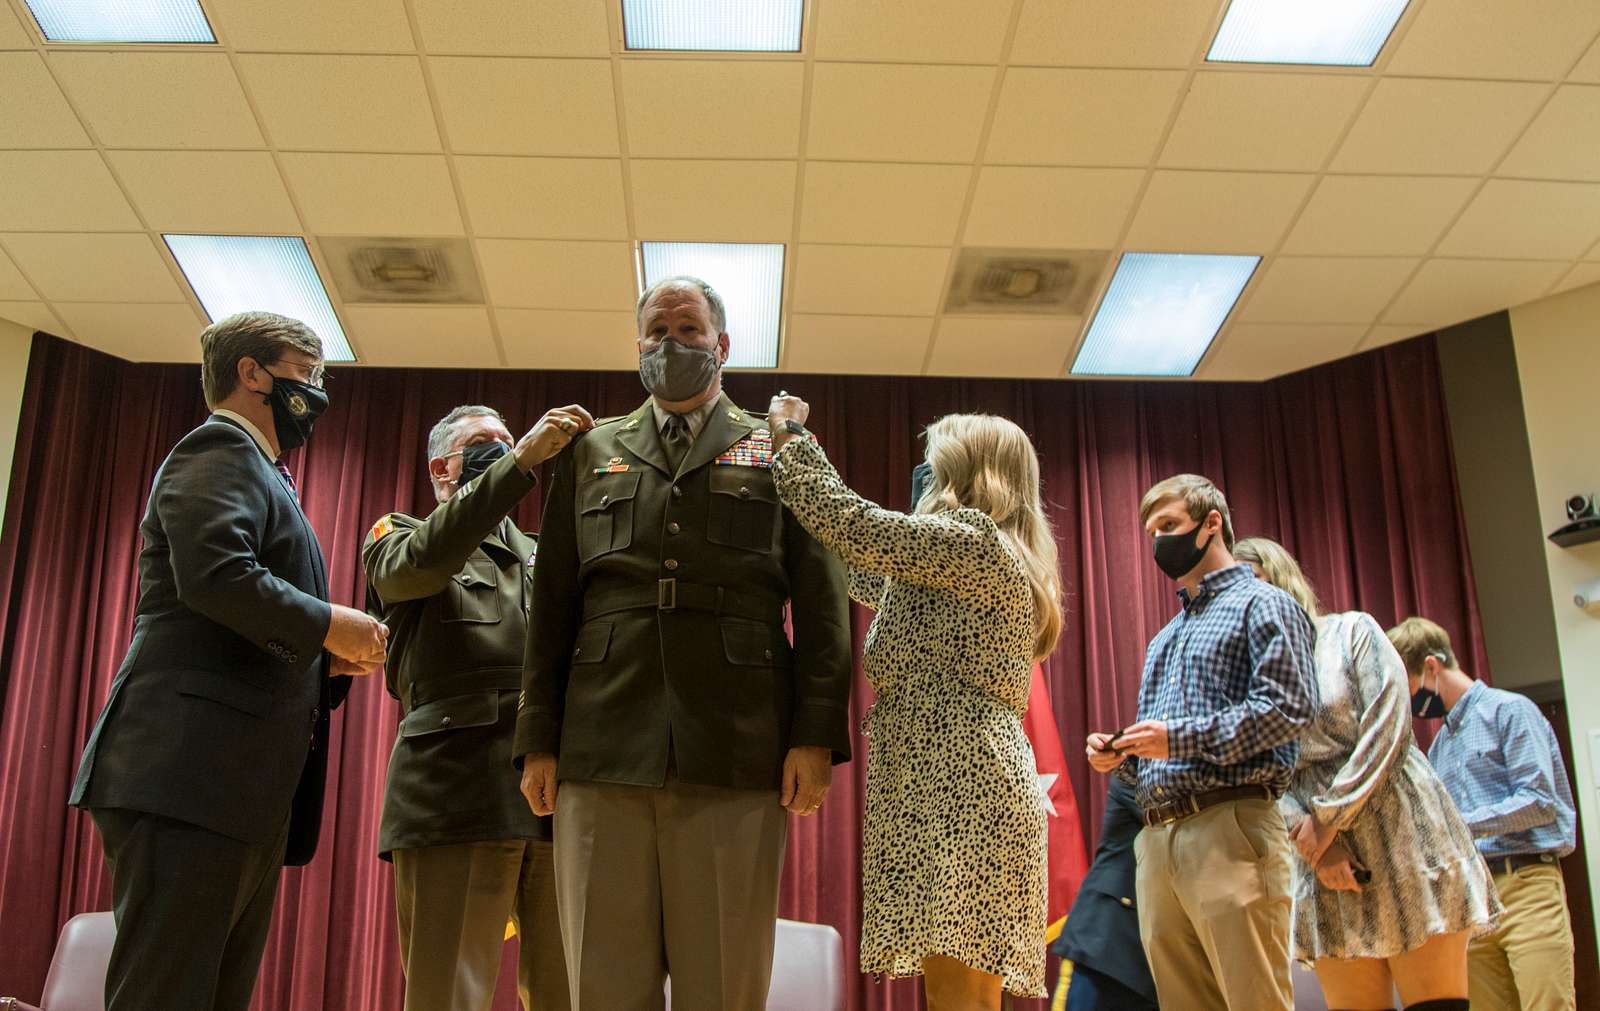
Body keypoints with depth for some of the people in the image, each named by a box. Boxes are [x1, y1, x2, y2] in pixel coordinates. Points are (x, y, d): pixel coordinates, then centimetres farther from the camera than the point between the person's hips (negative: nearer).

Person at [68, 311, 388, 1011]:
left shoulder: (260, 477, 31)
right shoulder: (220, 450, 0)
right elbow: (214, 574, -19)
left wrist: (327, 660, 14)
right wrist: (326, 624, -11)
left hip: (246, 794, 10)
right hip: (191, 774, -10)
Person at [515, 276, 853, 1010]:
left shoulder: (779, 453, 14)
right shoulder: (590, 453, 20)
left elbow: (820, 604, 6)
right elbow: (552, 606, 16)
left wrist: (816, 735, -5)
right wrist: (538, 739, 7)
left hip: (737, 757, -2)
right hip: (603, 752, 2)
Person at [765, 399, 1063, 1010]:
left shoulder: (978, 543, -5)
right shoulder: (971, 556, 27)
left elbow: (855, 527, -12)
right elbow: (875, 579, 35)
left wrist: (789, 438, 3)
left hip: (962, 794, -10)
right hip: (939, 793, 10)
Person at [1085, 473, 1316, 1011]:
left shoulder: (1262, 605, 3)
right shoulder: (1165, 638, 29)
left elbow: (1288, 707, -13)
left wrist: (1181, 738, -18)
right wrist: (1121, 756, 9)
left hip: (1228, 826, -8)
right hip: (1156, 839, 8)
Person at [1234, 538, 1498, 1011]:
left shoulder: (1352, 631, 5)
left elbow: (1388, 728, -7)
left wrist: (1328, 816, -10)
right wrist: (1313, 841, -12)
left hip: (1402, 835, -3)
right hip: (1326, 865, 3)